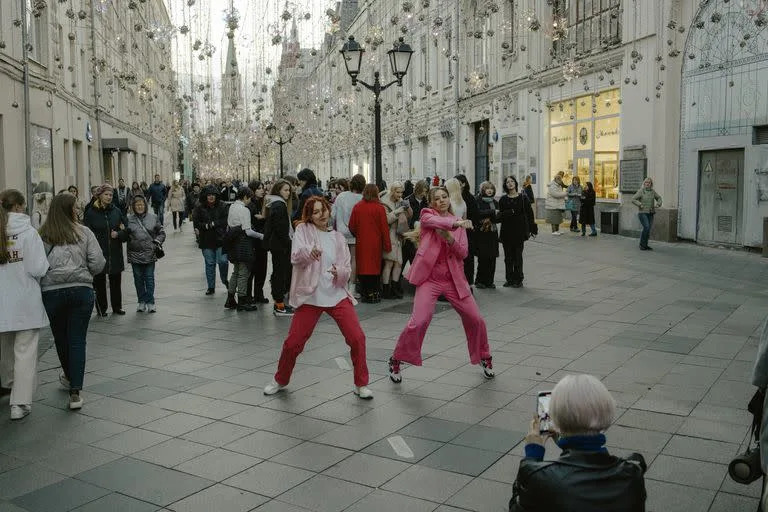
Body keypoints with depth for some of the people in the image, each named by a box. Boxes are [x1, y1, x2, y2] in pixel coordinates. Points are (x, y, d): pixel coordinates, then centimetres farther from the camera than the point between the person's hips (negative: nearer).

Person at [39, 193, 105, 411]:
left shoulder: (41, 236, 0)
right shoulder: (84, 233, -1)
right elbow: (98, 263, -3)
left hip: (51, 292, 1)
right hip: (81, 290, -1)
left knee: (61, 338, 19)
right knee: (77, 341, 3)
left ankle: (69, 378, 41)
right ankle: (75, 392, -2)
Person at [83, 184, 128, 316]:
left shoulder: (116, 211, 7)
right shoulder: (91, 213, -3)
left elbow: (126, 230, 8)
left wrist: (118, 234, -11)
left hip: (115, 254, 3)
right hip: (99, 254, -3)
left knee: (116, 282, 10)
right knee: (100, 282, 4)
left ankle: (117, 307, 22)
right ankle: (101, 309, 15)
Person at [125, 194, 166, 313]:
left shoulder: (153, 218, 3)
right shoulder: (129, 219, 3)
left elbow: (161, 233, 9)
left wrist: (156, 242, -3)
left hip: (150, 254, -1)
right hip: (135, 254, 1)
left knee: (149, 278, 2)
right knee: (138, 279, 9)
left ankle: (150, 302, 9)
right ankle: (141, 302, 20)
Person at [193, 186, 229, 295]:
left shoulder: (221, 207, 2)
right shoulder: (200, 208, 2)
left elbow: (225, 220, -3)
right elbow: (196, 222, -1)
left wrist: (214, 223, -13)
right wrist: (205, 226, -15)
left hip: (220, 239, -1)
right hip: (206, 240, 1)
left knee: (223, 261, -9)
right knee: (209, 263, 6)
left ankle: (224, 280, 20)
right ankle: (211, 287, 16)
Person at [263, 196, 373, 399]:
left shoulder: (338, 237, 11)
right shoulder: (303, 230, 2)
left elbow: (347, 269, 7)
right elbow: (295, 258, -14)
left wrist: (339, 272, -17)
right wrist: (309, 252, -36)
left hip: (337, 294, 2)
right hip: (310, 295, -2)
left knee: (357, 338, -9)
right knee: (293, 342, 1)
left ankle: (361, 384, 8)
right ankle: (280, 380, 28)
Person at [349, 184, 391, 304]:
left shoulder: (357, 207, -2)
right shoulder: (379, 208, -10)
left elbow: (351, 226, 2)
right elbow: (384, 228, -8)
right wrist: (387, 245, -1)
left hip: (361, 243, 3)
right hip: (375, 243, -3)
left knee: (362, 266, 10)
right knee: (374, 266, 5)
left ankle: (364, 293, 14)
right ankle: (373, 293, 6)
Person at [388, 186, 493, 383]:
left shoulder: (458, 223, 10)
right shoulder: (427, 215, 1)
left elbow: (463, 253, 0)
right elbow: (436, 221, -24)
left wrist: (448, 237, -17)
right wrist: (456, 223, -41)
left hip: (453, 279, 4)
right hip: (429, 278, -4)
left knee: (475, 320, 6)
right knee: (418, 322, -15)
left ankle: (484, 358, 31)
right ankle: (396, 361, 6)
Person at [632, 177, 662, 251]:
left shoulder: (652, 191, 7)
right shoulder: (640, 191, -7)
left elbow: (659, 198, 20)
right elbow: (633, 200, -11)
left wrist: (658, 204, 1)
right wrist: (640, 205, -19)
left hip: (650, 213, 5)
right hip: (642, 213, -5)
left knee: (648, 229, 5)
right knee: (646, 227, -19)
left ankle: (645, 245, 15)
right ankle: (642, 244, -6)